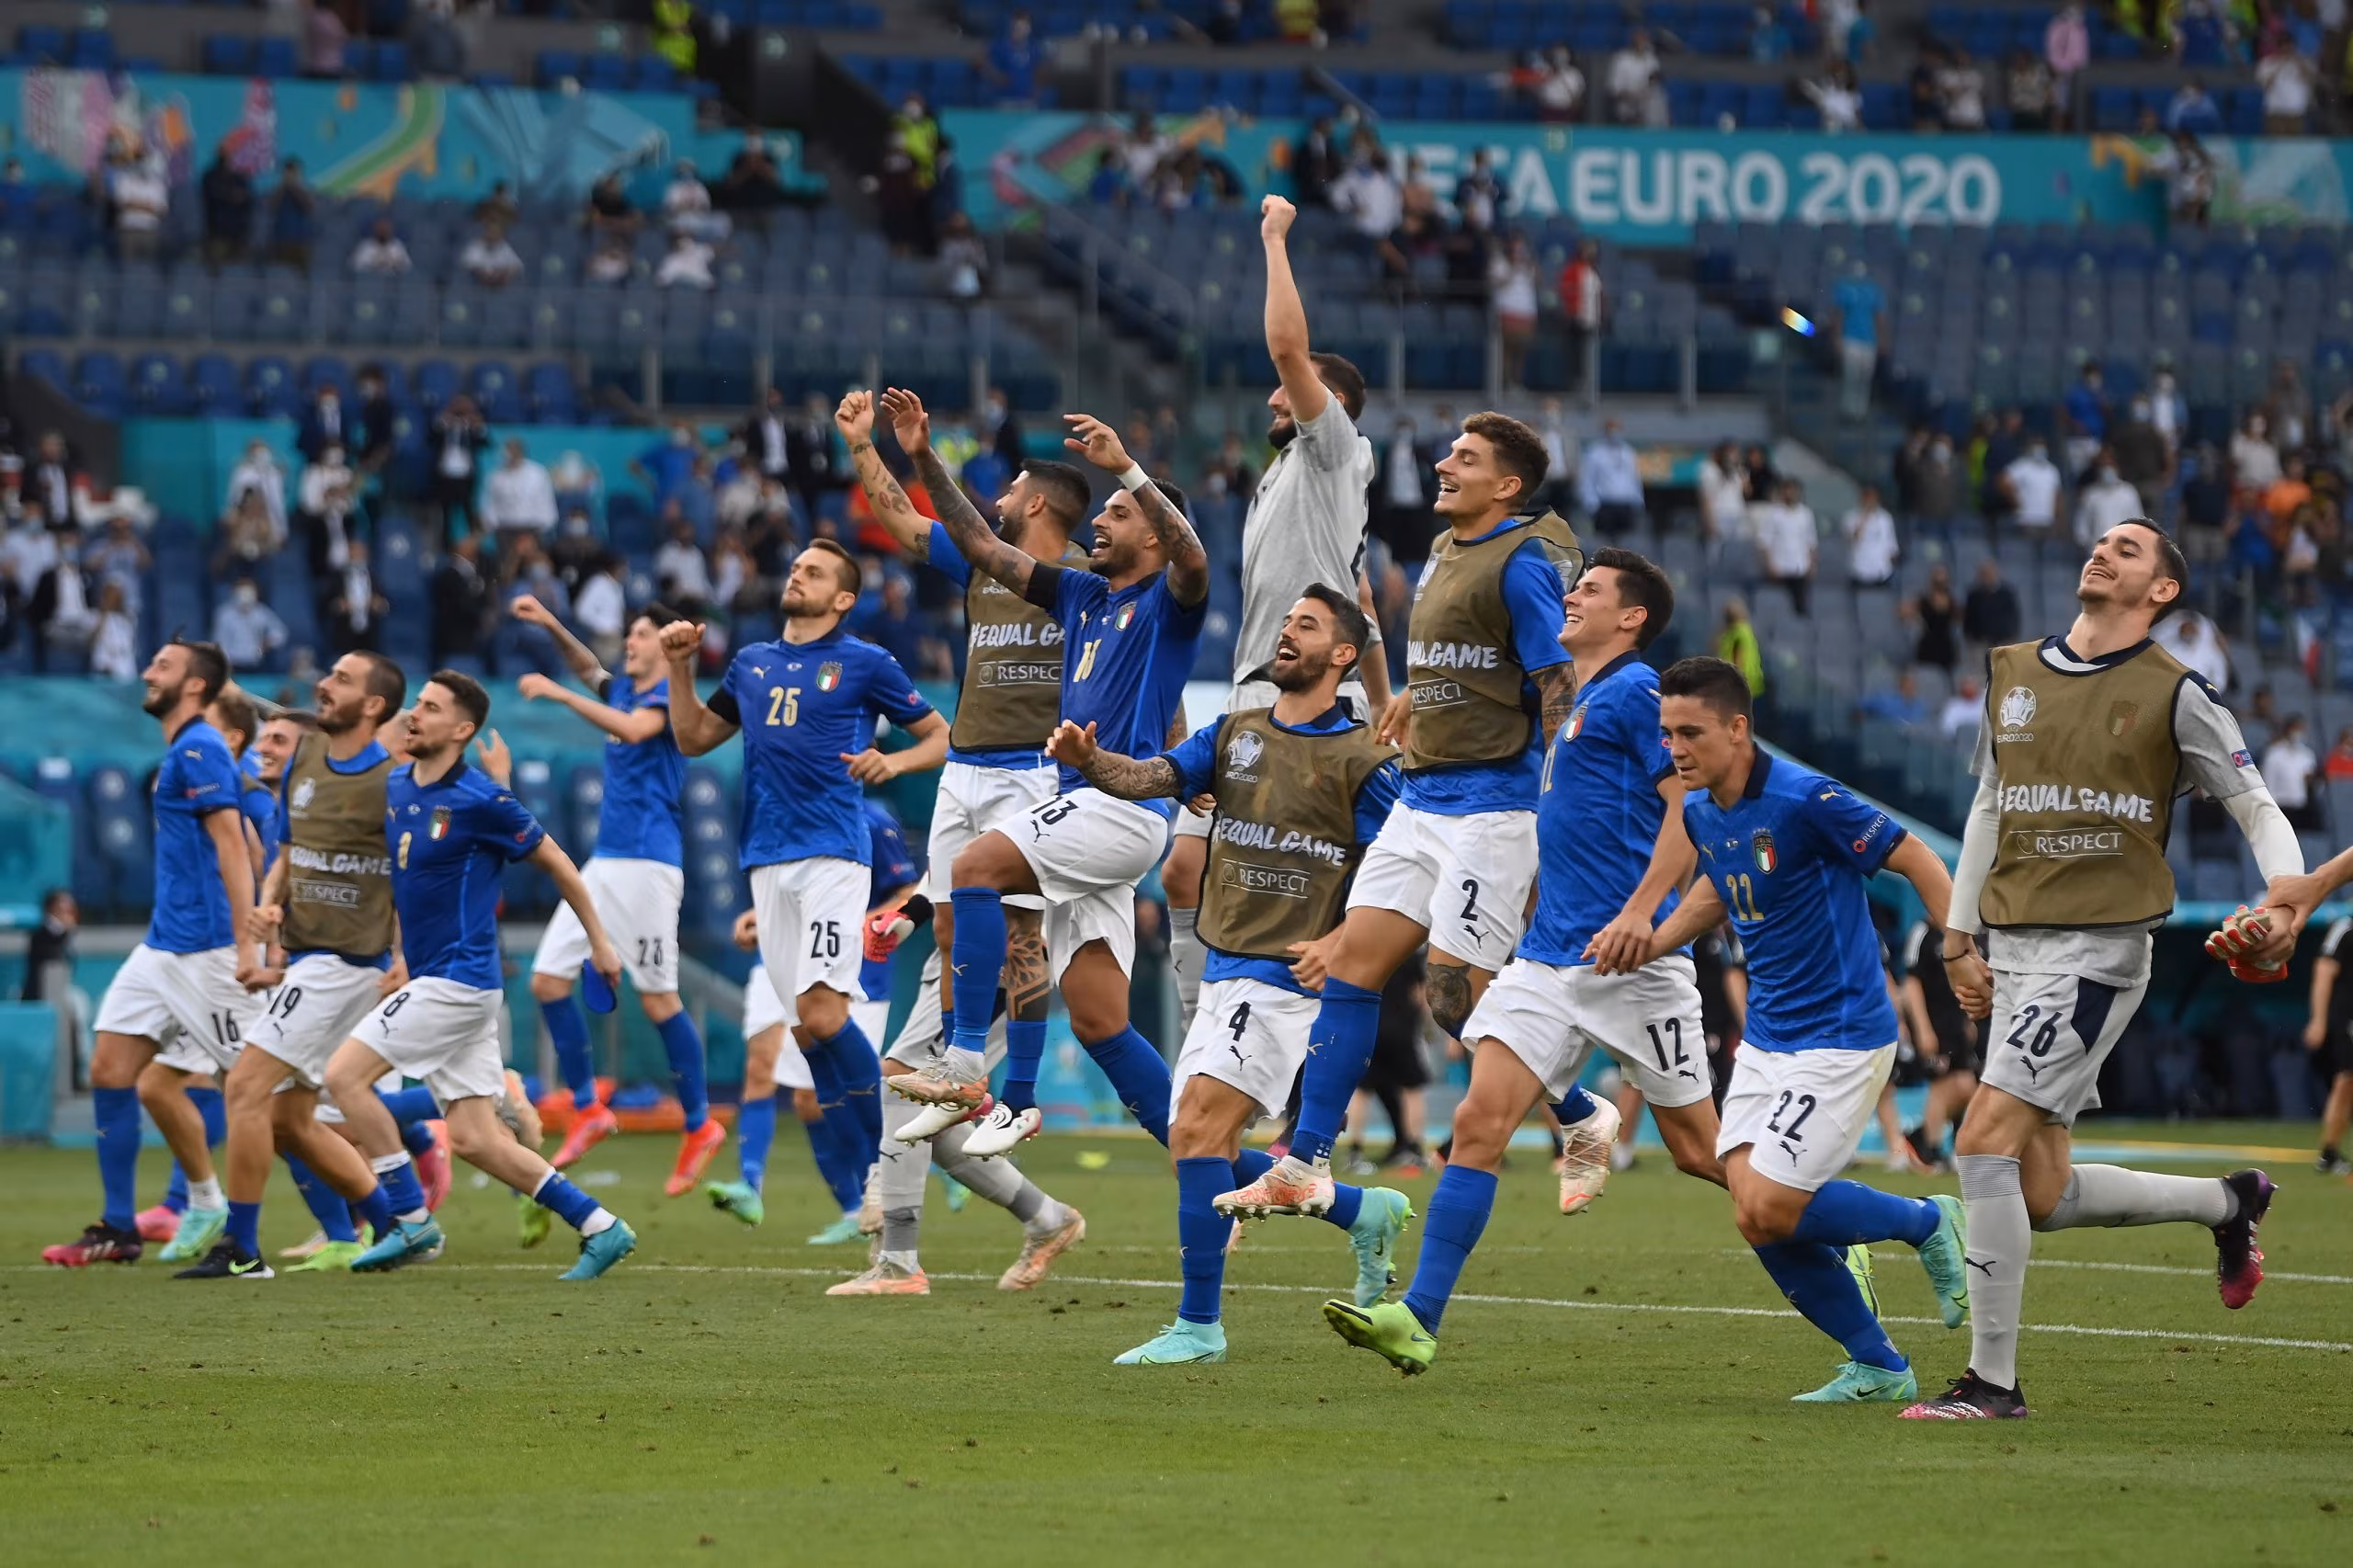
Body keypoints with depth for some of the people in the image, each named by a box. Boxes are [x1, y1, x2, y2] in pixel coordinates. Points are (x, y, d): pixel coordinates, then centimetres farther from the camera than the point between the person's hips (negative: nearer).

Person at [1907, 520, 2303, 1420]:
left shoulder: (2175, 695, -2)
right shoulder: (2011, 673, 14)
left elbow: (2256, 805, 1)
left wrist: (2287, 888, -18)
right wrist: (1959, 937, 20)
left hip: (2099, 950, -7)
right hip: (2015, 949, 7)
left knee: (1985, 1144, -18)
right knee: (2041, 1199, 6)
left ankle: (1992, 1379, -10)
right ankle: (2227, 1202, 31)